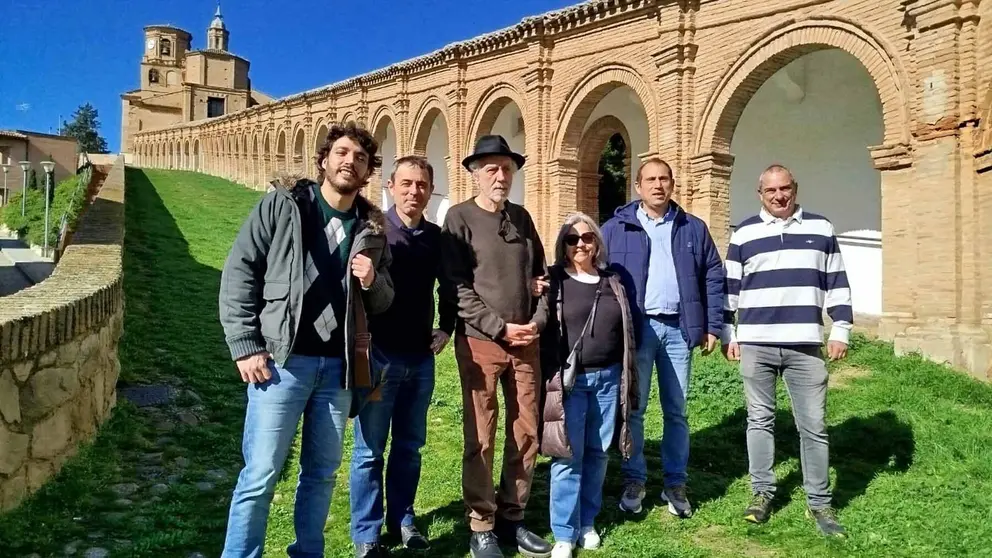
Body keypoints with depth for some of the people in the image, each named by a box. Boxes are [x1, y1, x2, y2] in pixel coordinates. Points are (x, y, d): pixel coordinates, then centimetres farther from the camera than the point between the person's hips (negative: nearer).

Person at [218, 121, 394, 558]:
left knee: (322, 471, 15)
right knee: (260, 474, -1)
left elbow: (382, 302, 15)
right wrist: (245, 346, -9)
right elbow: (238, 272, -3)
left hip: (339, 366, 4)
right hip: (282, 360, -4)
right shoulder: (281, 205, 0)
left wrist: (373, 282, -9)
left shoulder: (373, 227, 9)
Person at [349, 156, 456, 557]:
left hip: (421, 358, 4)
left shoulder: (437, 236, 5)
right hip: (379, 354, -4)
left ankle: (402, 520, 31)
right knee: (369, 450, 5)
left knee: (409, 446, 15)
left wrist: (446, 328, 10)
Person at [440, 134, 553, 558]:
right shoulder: (459, 217, -4)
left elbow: (540, 274, 15)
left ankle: (512, 518, 26)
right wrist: (500, 328, -15)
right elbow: (457, 287, -11)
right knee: (480, 440, 2)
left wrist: (538, 321, -1)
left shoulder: (521, 217, 12)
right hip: (480, 342, -5)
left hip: (527, 342, 5)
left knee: (527, 434, 10)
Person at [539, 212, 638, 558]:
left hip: (608, 378, 4)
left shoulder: (612, 283, 11)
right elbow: (542, 330, -7)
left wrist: (628, 378, 13)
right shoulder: (554, 282, -3)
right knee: (568, 456, -1)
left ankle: (588, 523, 28)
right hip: (569, 380, -4)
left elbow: (626, 332, 15)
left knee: (598, 453, 12)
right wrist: (549, 379, -12)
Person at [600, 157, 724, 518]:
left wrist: (712, 326, 5)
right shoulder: (615, 228, 2)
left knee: (676, 411, 10)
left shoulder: (694, 228, 9)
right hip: (636, 328, -2)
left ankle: (675, 484, 21)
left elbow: (713, 277, 10)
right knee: (633, 409, 6)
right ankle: (634, 479, 19)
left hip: (678, 328, 2)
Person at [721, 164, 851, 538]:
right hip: (755, 345, 0)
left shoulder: (821, 229, 9)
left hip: (805, 345, 0)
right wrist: (727, 335, 5)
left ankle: (819, 501, 17)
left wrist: (841, 331, 4)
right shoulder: (743, 235, 6)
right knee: (760, 420, 8)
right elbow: (729, 289, 9)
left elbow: (837, 285, 11)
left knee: (814, 426, 5)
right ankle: (762, 492, 20)